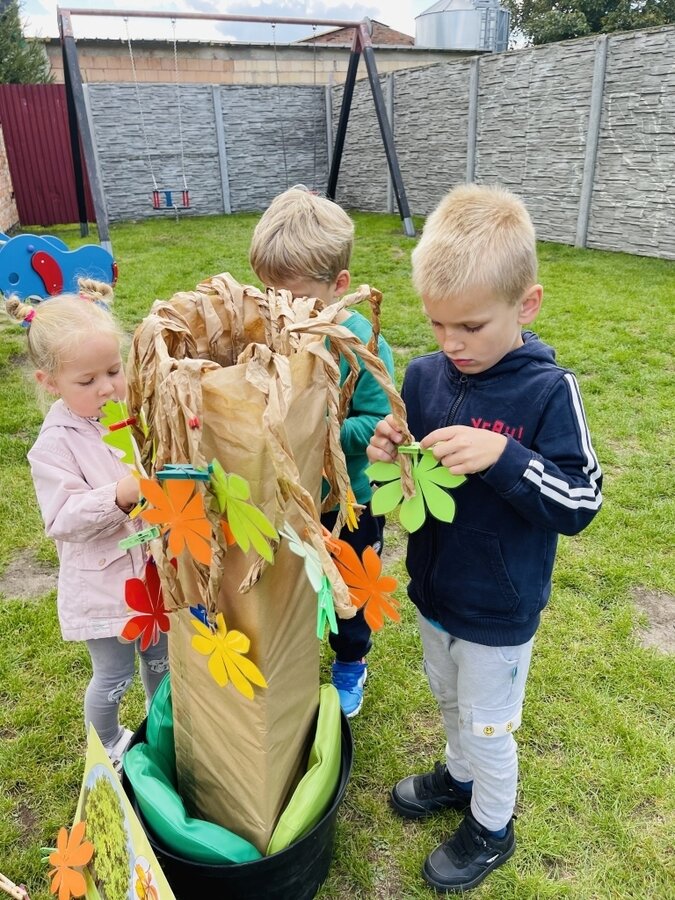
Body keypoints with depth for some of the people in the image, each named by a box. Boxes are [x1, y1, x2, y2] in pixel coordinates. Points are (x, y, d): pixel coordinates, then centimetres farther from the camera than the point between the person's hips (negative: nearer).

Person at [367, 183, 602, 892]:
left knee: (485, 723, 17)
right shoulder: (424, 376, -8)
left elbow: (580, 504, -21)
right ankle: (459, 775, 58)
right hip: (432, 588, 5)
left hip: (498, 610, -5)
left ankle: (492, 828, 46)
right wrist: (387, 453, -20)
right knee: (449, 698, 29)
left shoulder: (548, 391, -22)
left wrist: (504, 456, -36)